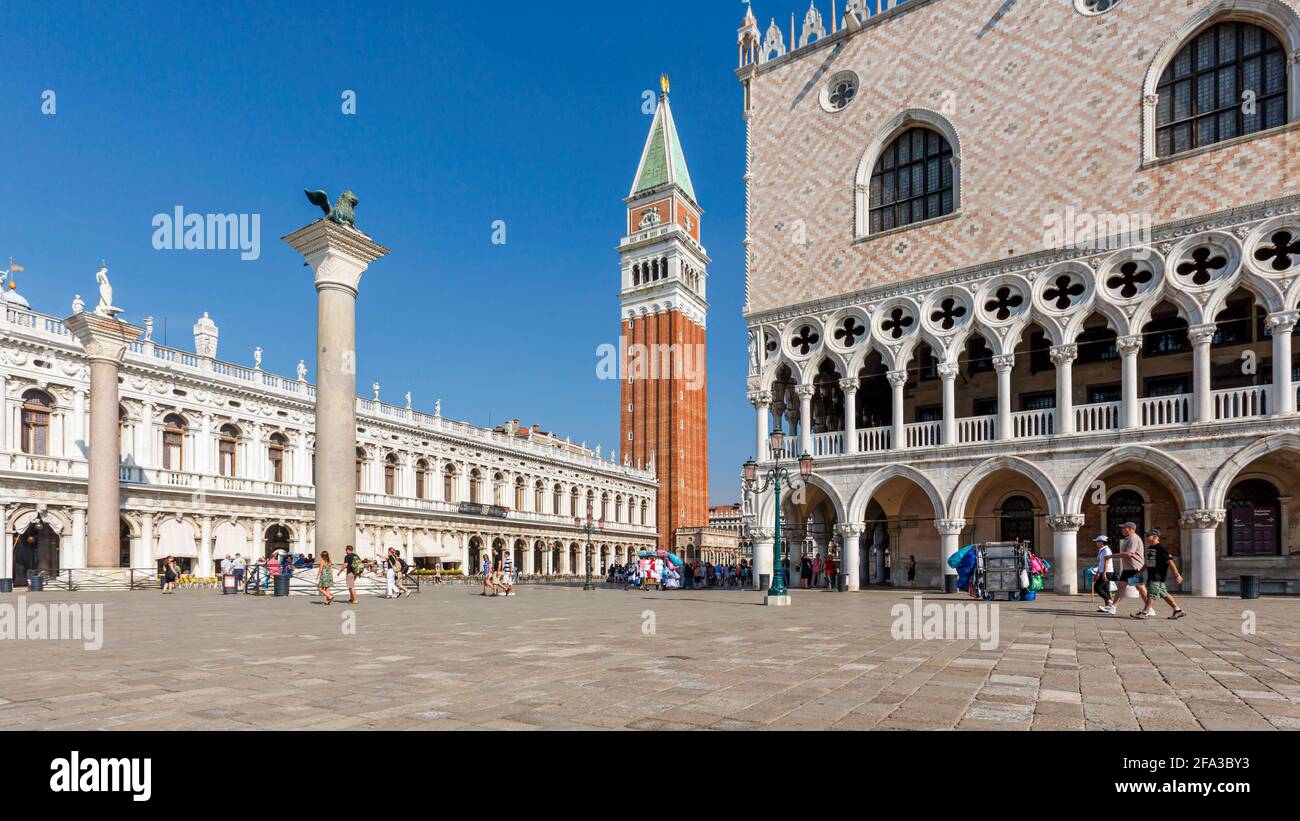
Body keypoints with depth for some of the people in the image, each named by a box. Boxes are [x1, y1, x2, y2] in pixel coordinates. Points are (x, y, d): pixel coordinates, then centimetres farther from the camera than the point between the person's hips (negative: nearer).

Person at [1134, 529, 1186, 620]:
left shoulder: (1161, 548, -14)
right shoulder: (1149, 548, 12)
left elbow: (1170, 561, -16)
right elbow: (1147, 562, 22)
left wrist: (1176, 574, -17)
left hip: (1158, 575, -9)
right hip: (1151, 575, 9)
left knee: (1152, 593, -8)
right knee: (1163, 594, 13)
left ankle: (1145, 613, -6)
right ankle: (1178, 610, 21)